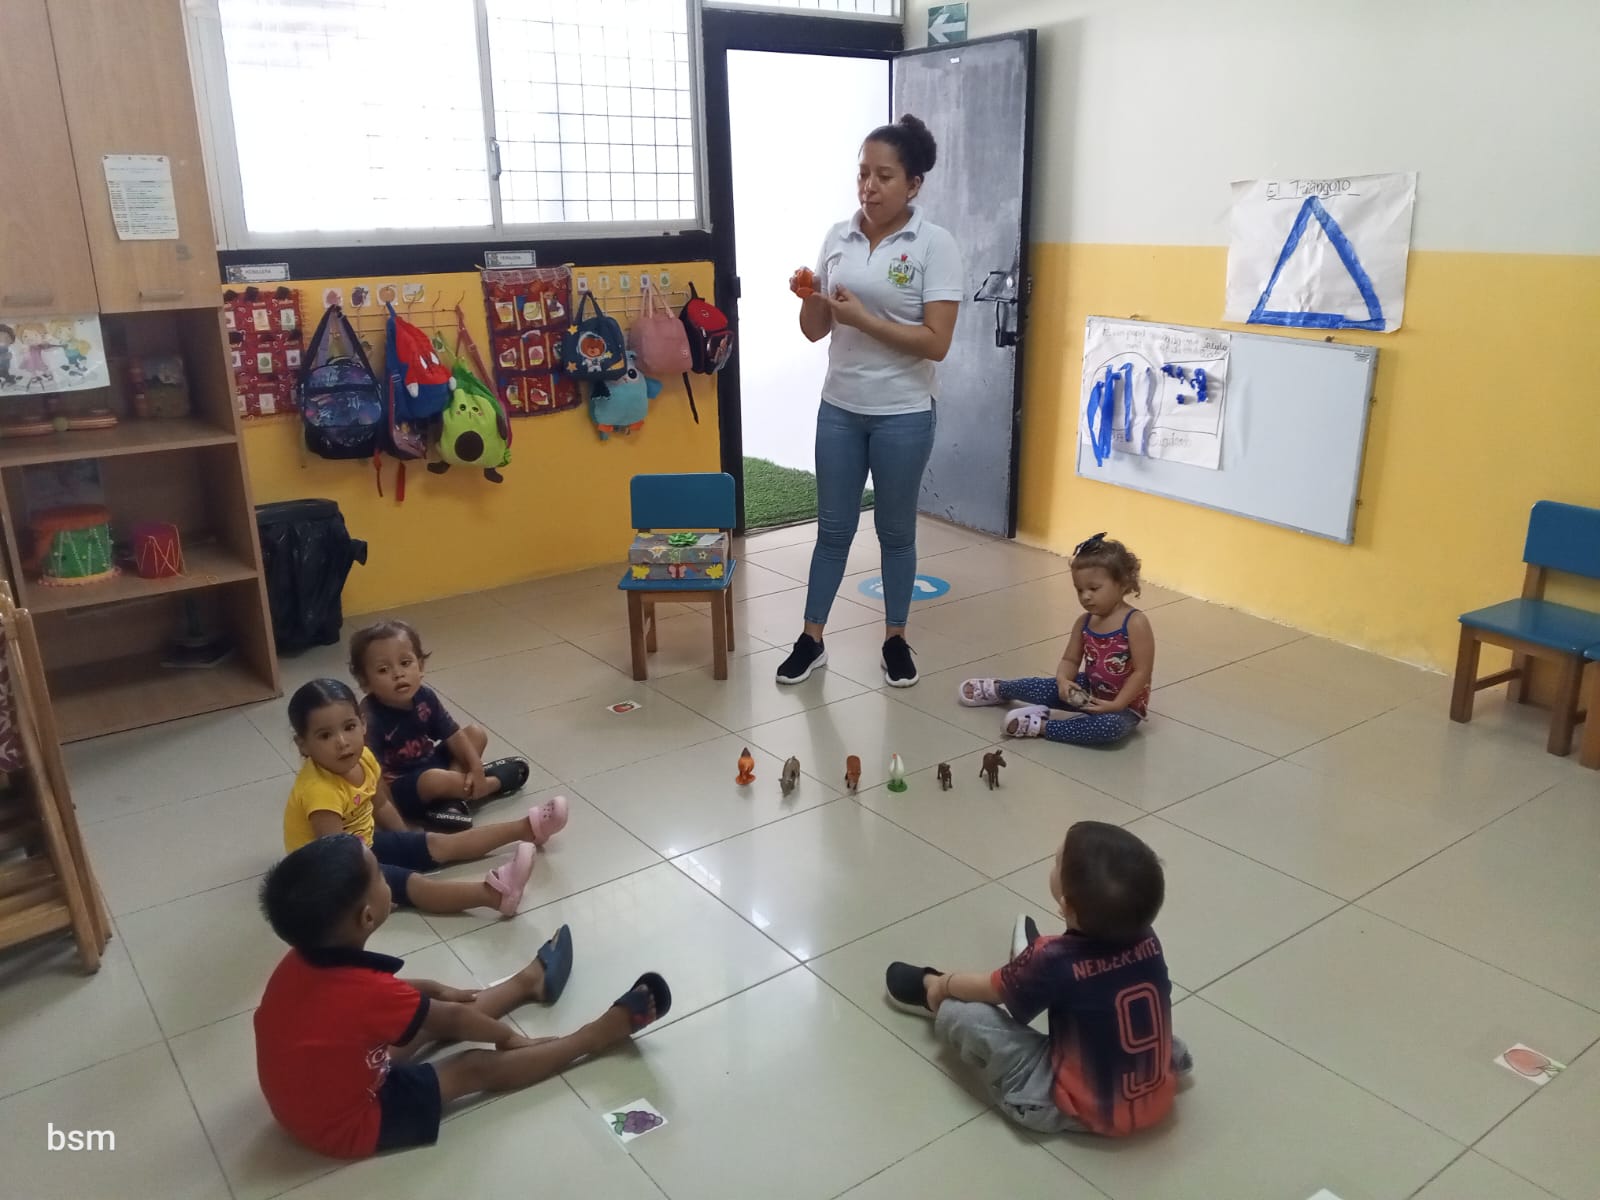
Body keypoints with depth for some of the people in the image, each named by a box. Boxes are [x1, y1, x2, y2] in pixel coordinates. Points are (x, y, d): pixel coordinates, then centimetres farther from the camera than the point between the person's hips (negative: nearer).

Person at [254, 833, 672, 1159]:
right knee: (476, 1068, -1)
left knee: (436, 1016, 16)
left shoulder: (305, 961, -12)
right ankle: (597, 1035, 11)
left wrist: (437, 990, 18)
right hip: (349, 1124, -8)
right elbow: (454, 1019, -16)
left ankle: (527, 983, 36)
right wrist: (508, 1036, 2)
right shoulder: (367, 994, -35)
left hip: (313, 1095, 8)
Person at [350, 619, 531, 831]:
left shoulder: (425, 697, -8)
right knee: (434, 780, -36)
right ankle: (490, 785, -7)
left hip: (432, 764, 8)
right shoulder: (370, 718, -27)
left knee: (477, 733, 7)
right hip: (400, 786, -8)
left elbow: (453, 735, -1)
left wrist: (476, 767, -12)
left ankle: (452, 797, -14)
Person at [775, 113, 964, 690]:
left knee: (895, 531, 11)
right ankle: (811, 638, 23)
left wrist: (863, 318, -22)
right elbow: (814, 330, 6)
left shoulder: (935, 244, -10)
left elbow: (936, 343, -16)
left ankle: (895, 638, 27)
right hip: (839, 409, 3)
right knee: (833, 528, 12)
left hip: (903, 416, -3)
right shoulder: (838, 237, 3)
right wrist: (809, 298, -15)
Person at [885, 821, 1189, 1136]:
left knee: (964, 1014, -7)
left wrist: (943, 985, 15)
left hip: (1086, 1112, -6)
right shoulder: (1147, 940, -12)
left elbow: (990, 989, -4)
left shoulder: (1055, 963, -25)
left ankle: (927, 987, 26)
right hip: (1158, 1099, 6)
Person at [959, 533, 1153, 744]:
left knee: (1110, 726, -38)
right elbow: (1070, 660, 3)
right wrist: (1063, 681, -20)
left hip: (1126, 706, -6)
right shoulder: (1084, 622, -2)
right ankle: (997, 689, 32)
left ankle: (1041, 726, -28)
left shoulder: (1135, 623, -22)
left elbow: (1142, 672, -23)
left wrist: (1115, 705, -30)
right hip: (1089, 692, 6)